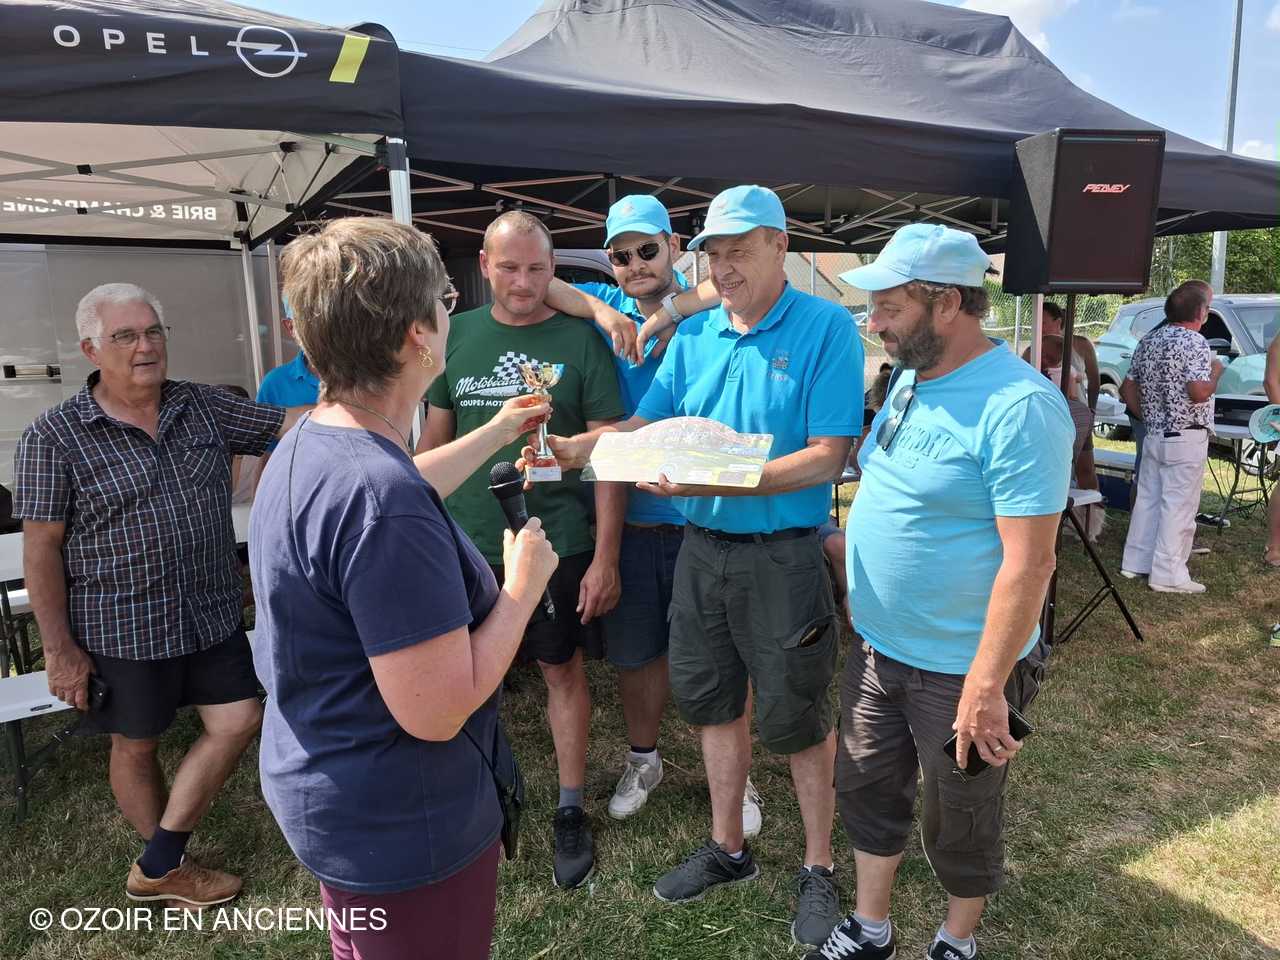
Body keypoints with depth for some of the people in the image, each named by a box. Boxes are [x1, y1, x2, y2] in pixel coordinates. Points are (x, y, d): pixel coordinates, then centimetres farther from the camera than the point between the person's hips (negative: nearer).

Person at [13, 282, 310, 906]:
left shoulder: (204, 407, 1)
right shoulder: (54, 438, -10)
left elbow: (290, 424, -1)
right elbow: (41, 548, -9)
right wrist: (59, 648, -10)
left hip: (211, 614, 4)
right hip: (121, 627, -4)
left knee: (237, 720, 5)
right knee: (136, 744, 13)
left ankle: (158, 866, 25)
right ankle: (167, 871, 36)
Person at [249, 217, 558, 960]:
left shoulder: (310, 446, -1)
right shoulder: (380, 499, -34)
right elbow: (436, 711, -31)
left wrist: (497, 432, 27)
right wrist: (524, 585, -18)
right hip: (401, 822, -9)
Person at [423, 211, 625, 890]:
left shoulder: (579, 341, -6)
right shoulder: (458, 336, 3)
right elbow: (436, 437, 10)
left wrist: (605, 556, -11)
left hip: (558, 543, -3)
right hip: (468, 541, 3)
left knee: (564, 672, 10)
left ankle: (571, 811, 28)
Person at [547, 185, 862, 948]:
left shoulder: (826, 329, -12)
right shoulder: (694, 334, 5)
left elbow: (828, 456, -18)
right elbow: (649, 424, 5)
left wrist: (718, 482, -28)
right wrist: (578, 447, -14)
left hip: (782, 557, -5)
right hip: (701, 549, 6)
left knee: (797, 717, 9)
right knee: (714, 702, 18)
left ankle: (820, 870, 33)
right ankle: (729, 848, 40)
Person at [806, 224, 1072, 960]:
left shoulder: (1018, 407, -24)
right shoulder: (909, 380, 3)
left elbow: (1029, 563, -25)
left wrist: (986, 687, -23)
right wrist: (851, 546, 13)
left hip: (959, 669, -7)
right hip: (876, 650, 8)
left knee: (959, 822, 16)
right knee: (869, 794, 20)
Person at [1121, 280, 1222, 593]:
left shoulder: (1148, 341, 9)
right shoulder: (1194, 342, -14)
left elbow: (1128, 389, 12)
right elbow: (1198, 392, -24)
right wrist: (1216, 371, -5)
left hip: (1153, 436, 7)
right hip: (1186, 438, -7)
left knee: (1148, 499, 14)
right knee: (1179, 505, -2)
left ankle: (1135, 562, 20)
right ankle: (1168, 574, 1)